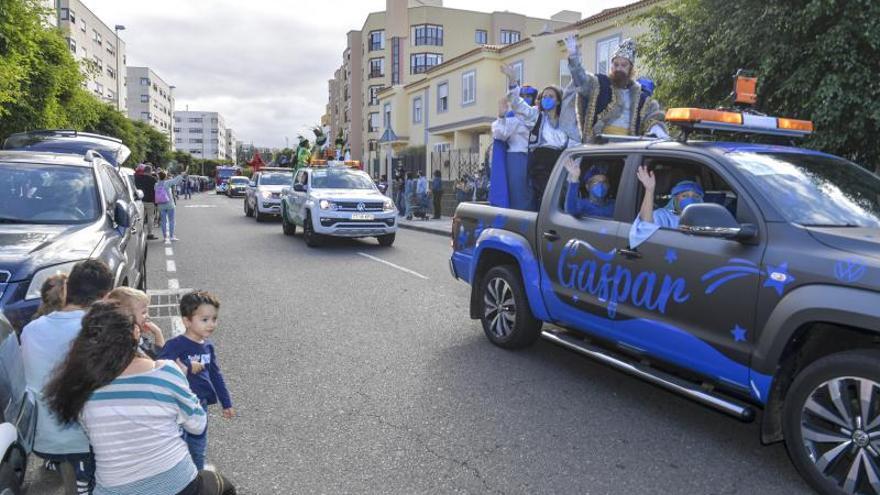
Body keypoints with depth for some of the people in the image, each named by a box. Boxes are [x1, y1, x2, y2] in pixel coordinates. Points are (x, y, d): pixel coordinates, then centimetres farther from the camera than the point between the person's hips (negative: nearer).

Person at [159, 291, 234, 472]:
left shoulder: (208, 346, 3)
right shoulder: (176, 345, -18)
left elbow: (216, 375, 13)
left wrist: (226, 403, 16)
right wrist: (187, 367, -29)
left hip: (201, 404, 7)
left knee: (198, 450, 21)